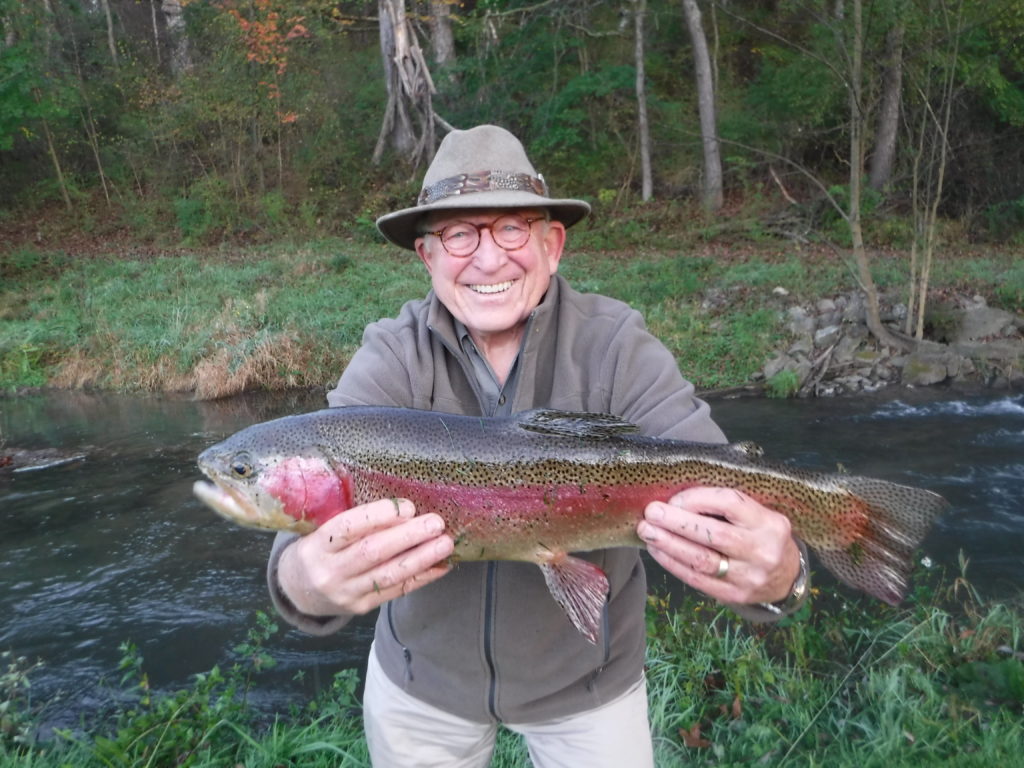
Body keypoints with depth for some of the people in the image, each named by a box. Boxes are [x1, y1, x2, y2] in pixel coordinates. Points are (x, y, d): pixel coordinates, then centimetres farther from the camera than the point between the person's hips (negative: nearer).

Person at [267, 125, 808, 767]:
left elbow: (727, 509, -28)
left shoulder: (616, 347, -19)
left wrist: (777, 573, -49)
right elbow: (324, 514, -30)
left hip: (589, 683, 0)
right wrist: (306, 583, -52)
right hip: (421, 680, 1)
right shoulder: (390, 359, -17)